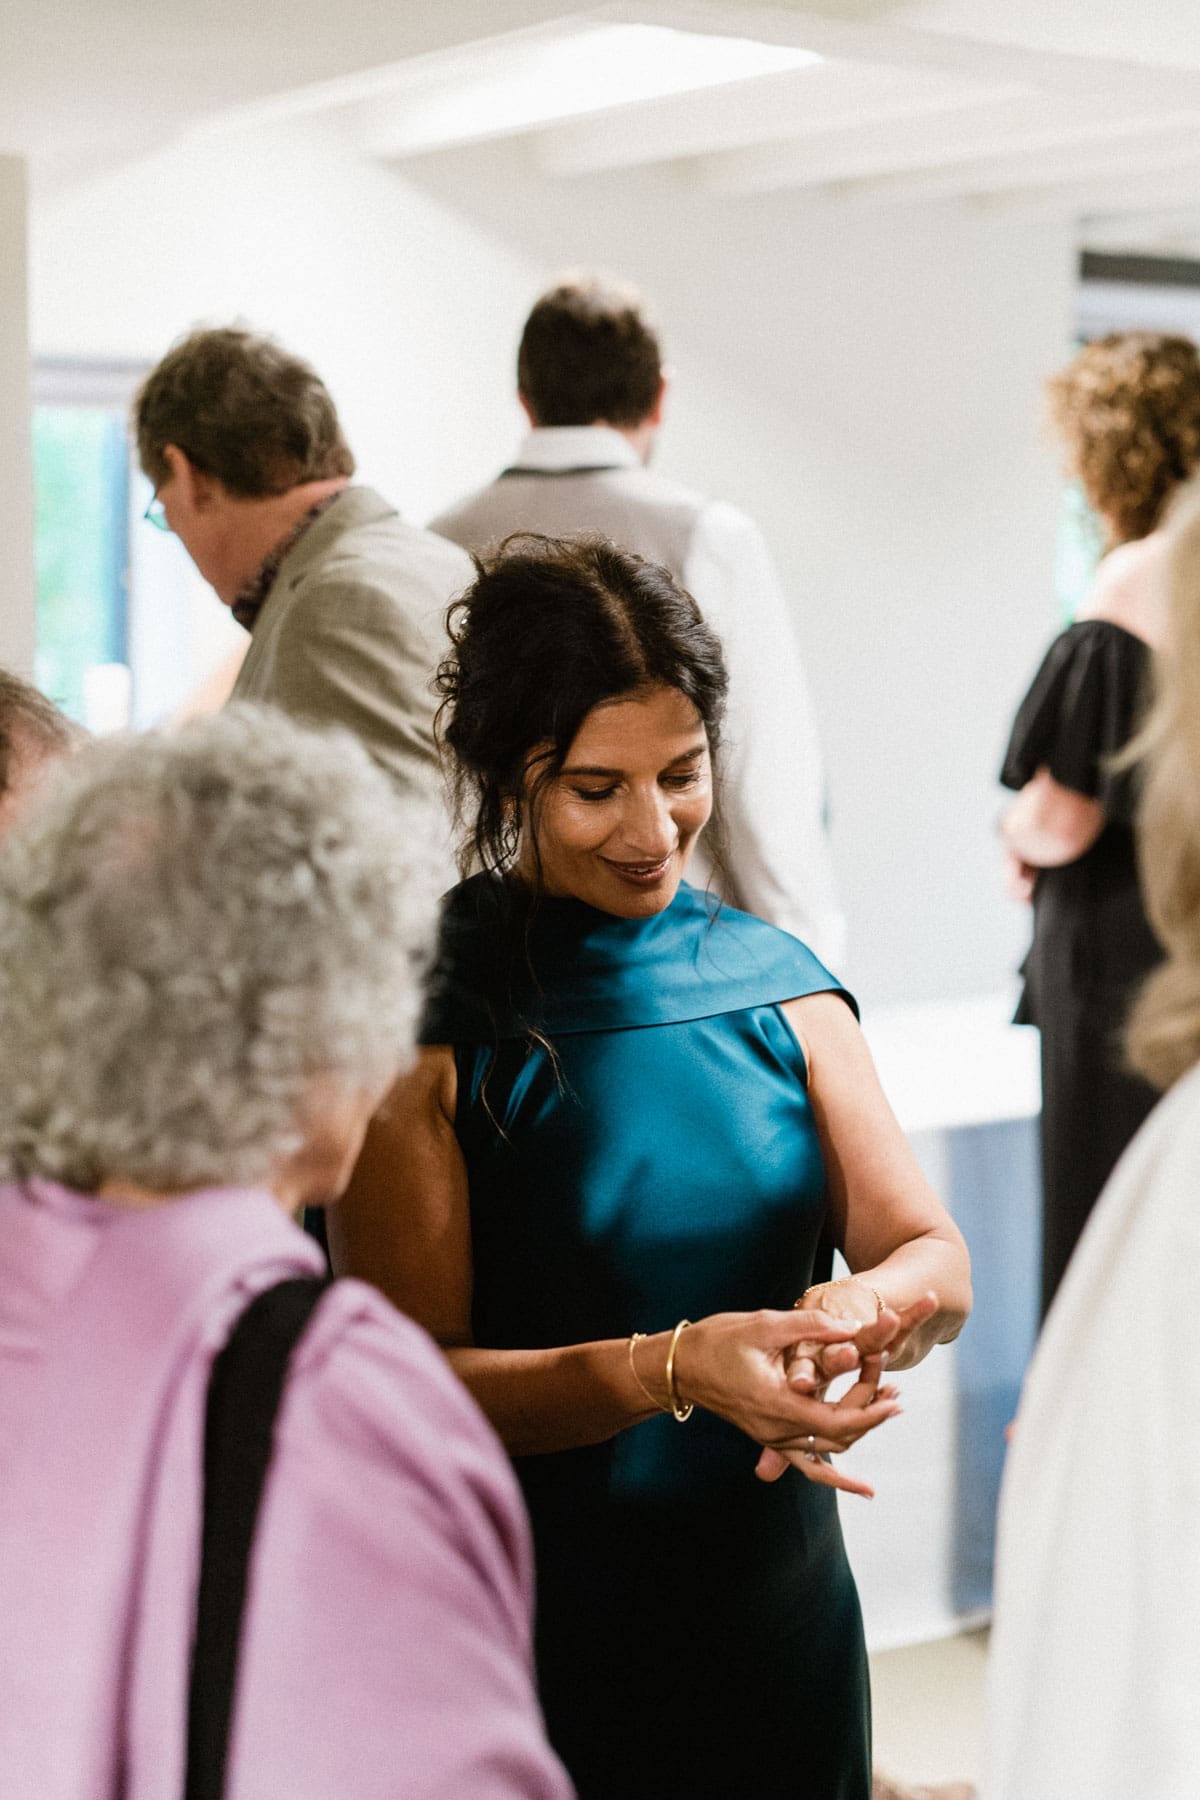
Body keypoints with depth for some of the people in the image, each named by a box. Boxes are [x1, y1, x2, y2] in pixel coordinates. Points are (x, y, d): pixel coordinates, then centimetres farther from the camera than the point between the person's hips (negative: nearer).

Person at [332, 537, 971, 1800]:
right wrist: (670, 1371, -30)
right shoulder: (425, 1017, -12)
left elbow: (936, 1260, -3)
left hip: (785, 1624, 4)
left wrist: (870, 1305, -25)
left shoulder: (775, 981, 3)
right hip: (538, 1649, -4)